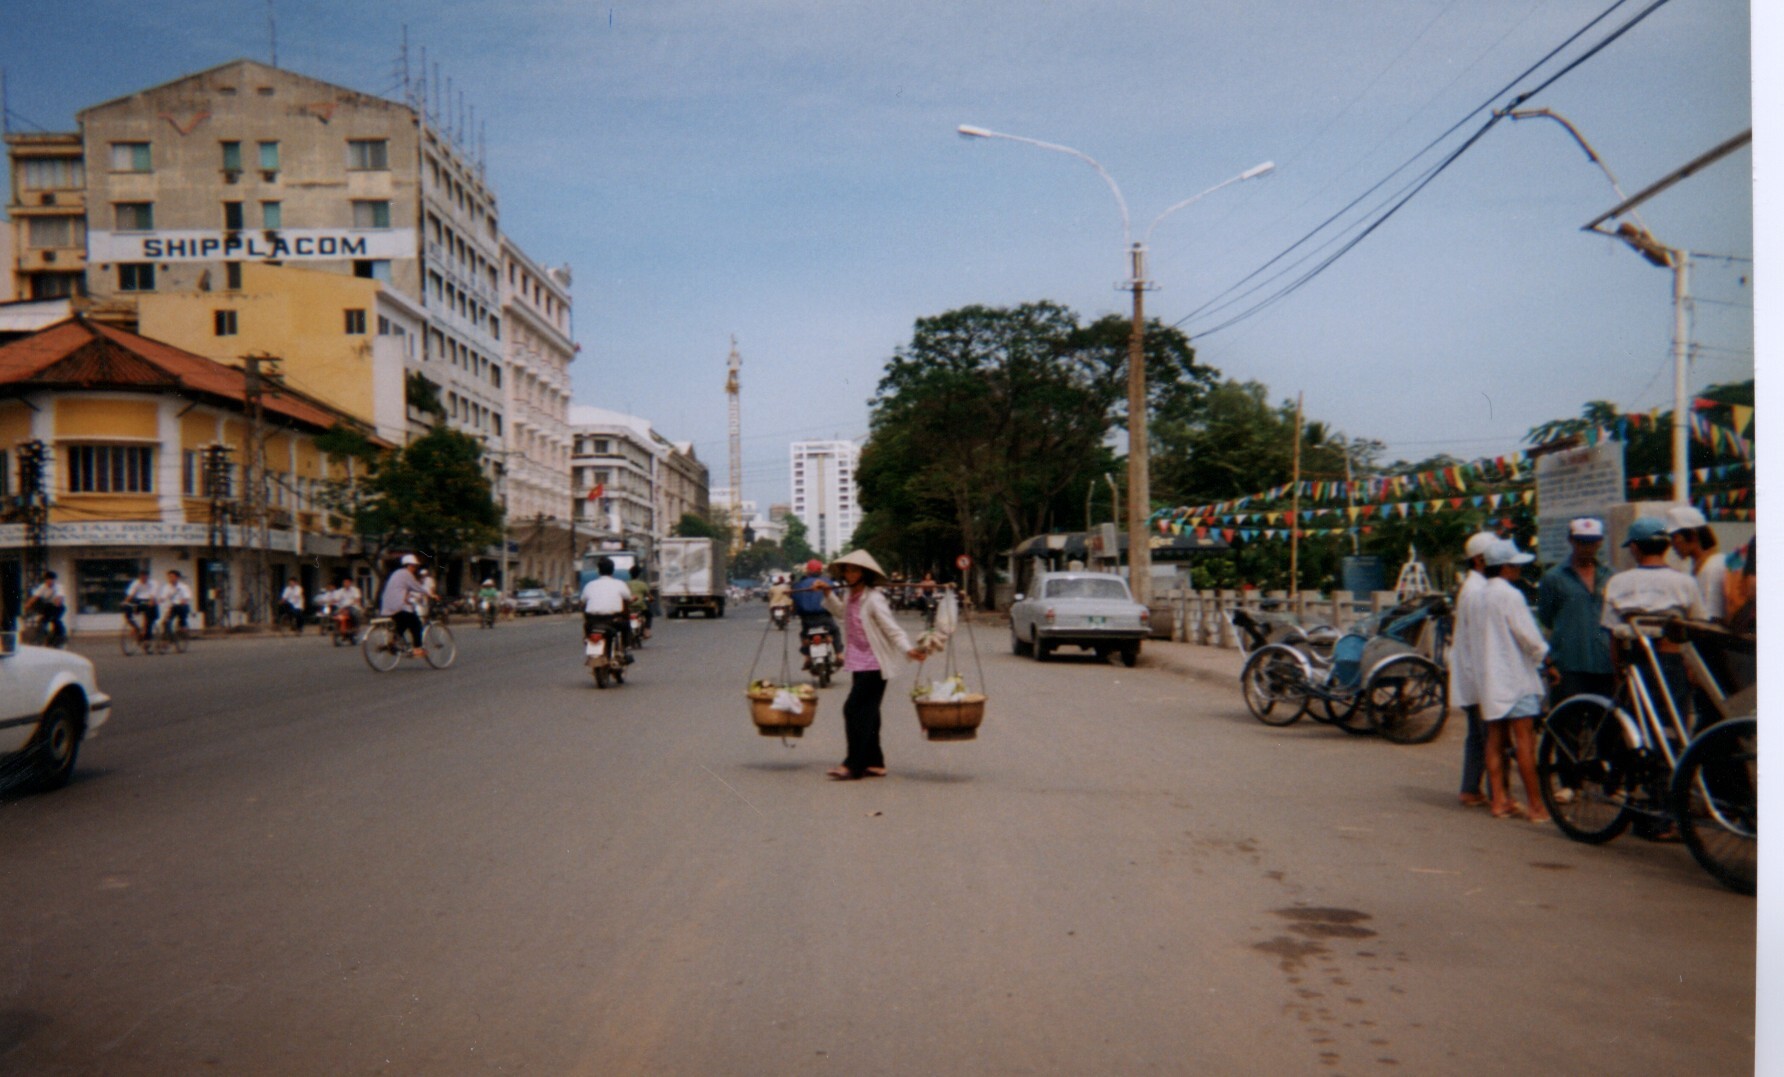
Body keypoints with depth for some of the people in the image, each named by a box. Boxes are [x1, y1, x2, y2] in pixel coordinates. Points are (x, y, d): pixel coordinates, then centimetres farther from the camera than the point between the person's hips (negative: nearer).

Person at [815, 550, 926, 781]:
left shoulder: (874, 599, -15)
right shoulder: (851, 598, 10)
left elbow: (892, 629, -20)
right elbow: (840, 612, 34)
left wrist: (908, 649, -34)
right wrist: (828, 592, 25)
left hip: (874, 665, -9)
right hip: (859, 664, 9)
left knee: (854, 709, -11)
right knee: (866, 713, 11)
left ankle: (854, 765, -6)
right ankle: (875, 763, 19)